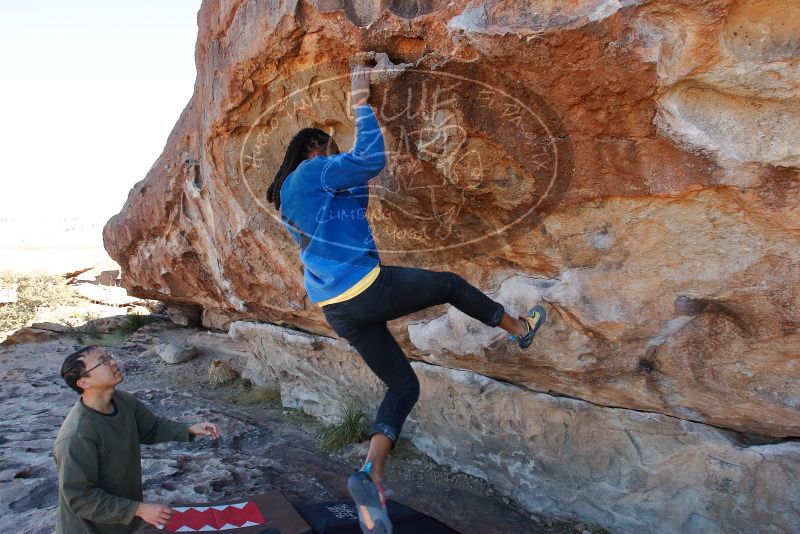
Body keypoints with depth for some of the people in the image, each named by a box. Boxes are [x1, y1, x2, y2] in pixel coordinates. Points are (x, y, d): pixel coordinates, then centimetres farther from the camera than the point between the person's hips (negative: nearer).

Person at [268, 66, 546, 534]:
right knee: (449, 284, 15)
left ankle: (371, 477, 1)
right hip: (366, 289, -9)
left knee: (404, 386, 13)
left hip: (339, 309, 9)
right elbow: (373, 160, -14)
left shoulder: (292, 197, 24)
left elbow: (352, 206, 32)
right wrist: (362, 105, -1)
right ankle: (520, 328, 35)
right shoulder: (311, 172, -4)